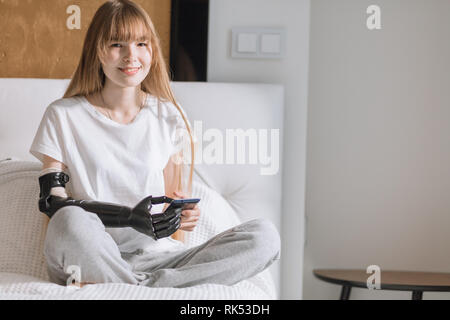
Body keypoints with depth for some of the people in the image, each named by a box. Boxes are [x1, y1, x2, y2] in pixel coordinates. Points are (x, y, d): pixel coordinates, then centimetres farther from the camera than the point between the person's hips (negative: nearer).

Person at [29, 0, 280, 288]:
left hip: (156, 256, 4)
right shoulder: (62, 117, 6)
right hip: (91, 259, -4)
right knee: (70, 219, -40)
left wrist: (183, 216, -8)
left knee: (264, 235, -21)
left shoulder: (169, 118, 14)